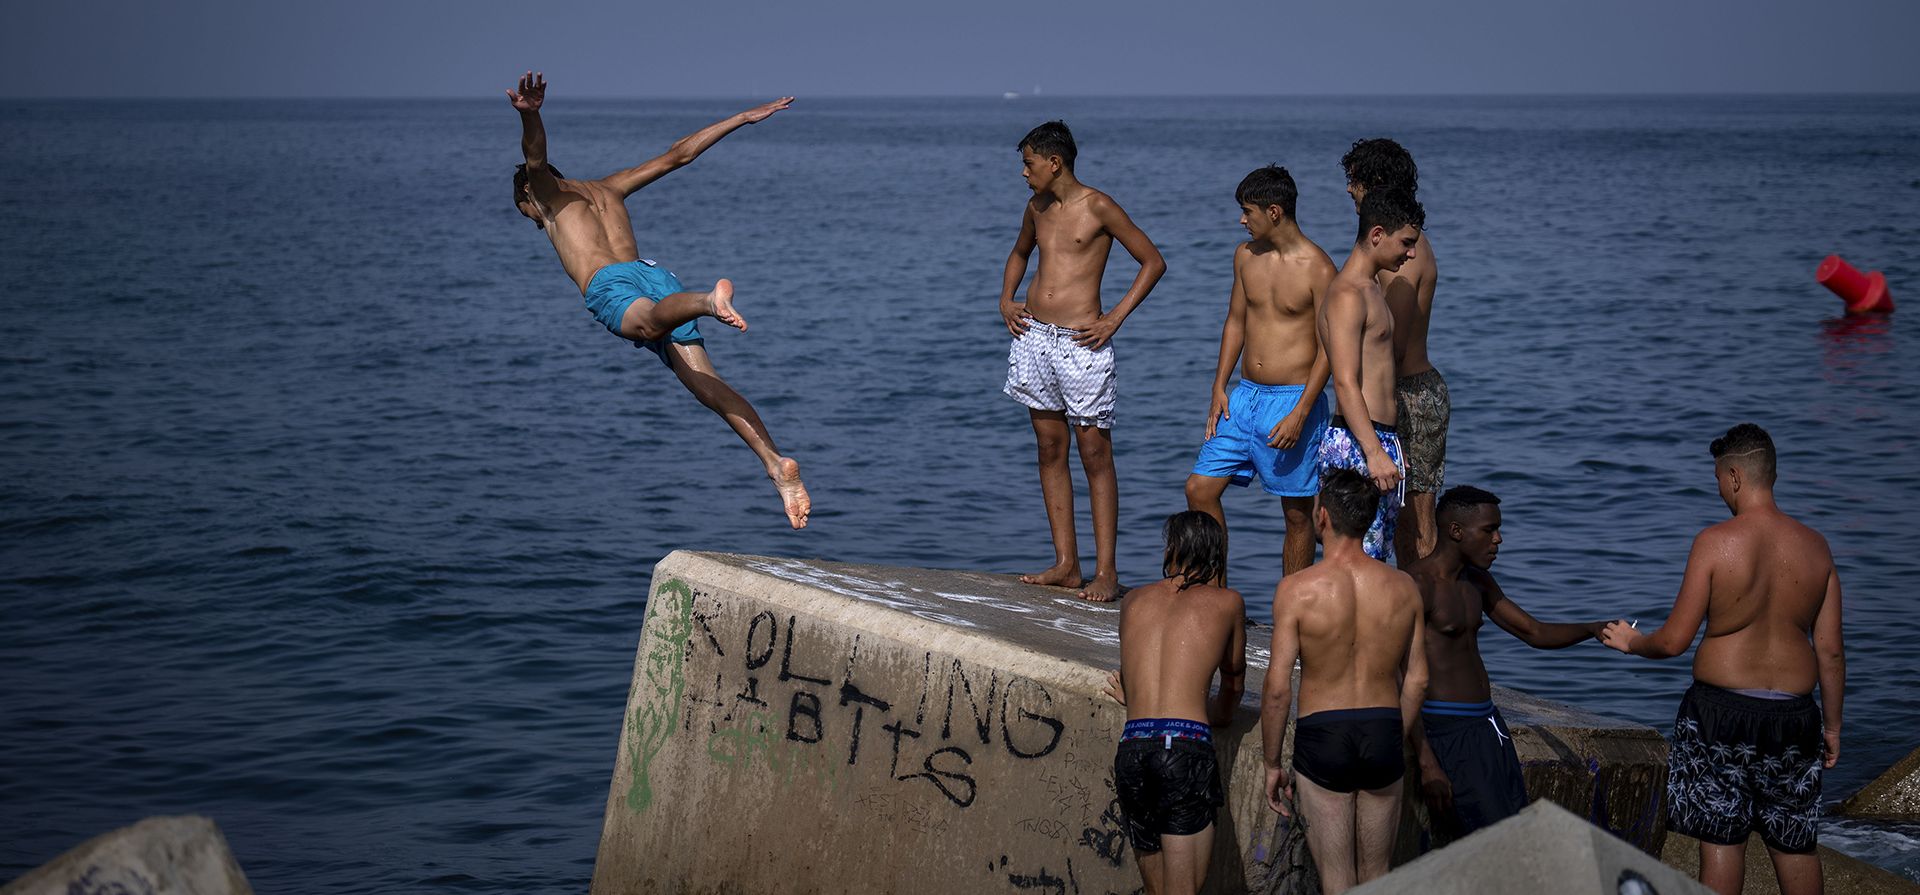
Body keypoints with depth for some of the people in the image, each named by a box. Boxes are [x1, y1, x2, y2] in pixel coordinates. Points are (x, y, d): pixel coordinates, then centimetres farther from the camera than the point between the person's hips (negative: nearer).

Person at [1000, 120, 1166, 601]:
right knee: (1050, 450, 8)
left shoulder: (1098, 208, -8)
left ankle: (1106, 572, -3)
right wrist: (1006, 299, 15)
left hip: (1081, 344, -7)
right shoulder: (1037, 207, 12)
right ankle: (1065, 564, 13)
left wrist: (1114, 318, -10)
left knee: (1095, 453, -4)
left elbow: (1153, 262, -5)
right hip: (1033, 336, 7)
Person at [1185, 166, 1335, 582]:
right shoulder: (1246, 255, 7)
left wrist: (1300, 414, -18)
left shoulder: (1317, 269, -12)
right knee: (1199, 489, 1)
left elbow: (1328, 348, -12)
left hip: (1293, 401, -6)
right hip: (1244, 396, 6)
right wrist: (1219, 388, 8)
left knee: (1297, 514, 2)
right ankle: (1215, 591, 14)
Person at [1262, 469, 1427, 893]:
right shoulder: (1403, 588, -1)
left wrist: (1272, 765, 0)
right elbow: (1417, 681, 6)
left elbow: (1278, 688, -11)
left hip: (1322, 736, -3)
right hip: (1384, 733, 3)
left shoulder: (1297, 589, -12)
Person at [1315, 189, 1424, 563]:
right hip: (1356, 446, -10)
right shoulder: (1347, 296, -13)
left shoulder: (1370, 288, 19)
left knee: (1378, 559, 11)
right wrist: (1375, 452, -29)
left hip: (1380, 440, 10)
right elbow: (1346, 384, -22)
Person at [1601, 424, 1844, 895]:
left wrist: (1631, 642, 11)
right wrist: (1832, 725, 13)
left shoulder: (1715, 542, -12)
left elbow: (1675, 640, -10)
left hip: (1722, 709, -4)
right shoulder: (1814, 547, 0)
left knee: (1721, 837, 4)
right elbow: (1831, 650, 2)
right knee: (1795, 840, 14)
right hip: (1793, 712, 4)